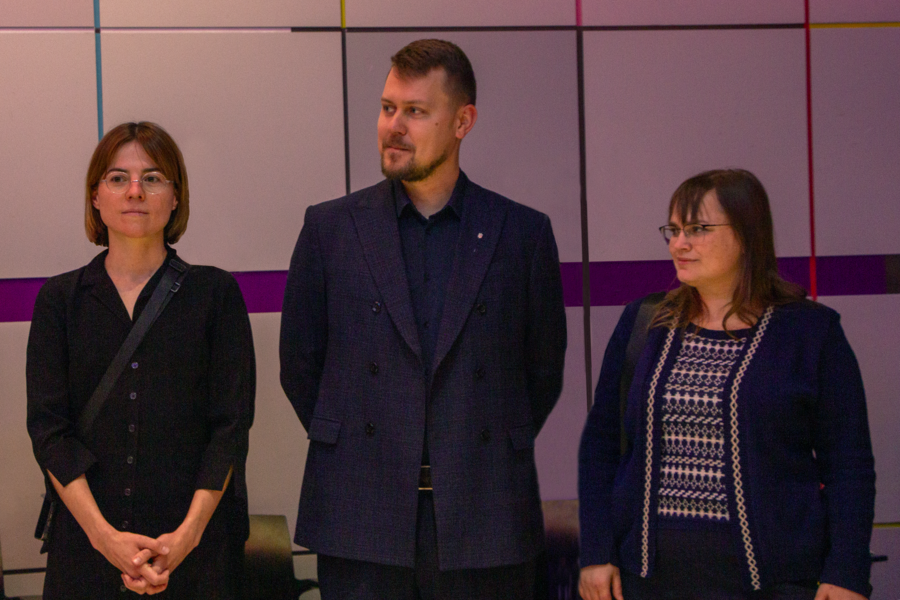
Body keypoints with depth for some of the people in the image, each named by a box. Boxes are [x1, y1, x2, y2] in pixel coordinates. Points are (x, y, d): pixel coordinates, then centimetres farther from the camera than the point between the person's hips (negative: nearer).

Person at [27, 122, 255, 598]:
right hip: (88, 543, 1)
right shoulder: (60, 299, 7)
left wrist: (190, 533, -15)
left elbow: (232, 424, -2)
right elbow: (47, 426, -1)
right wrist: (105, 536, -14)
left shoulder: (215, 293, 4)